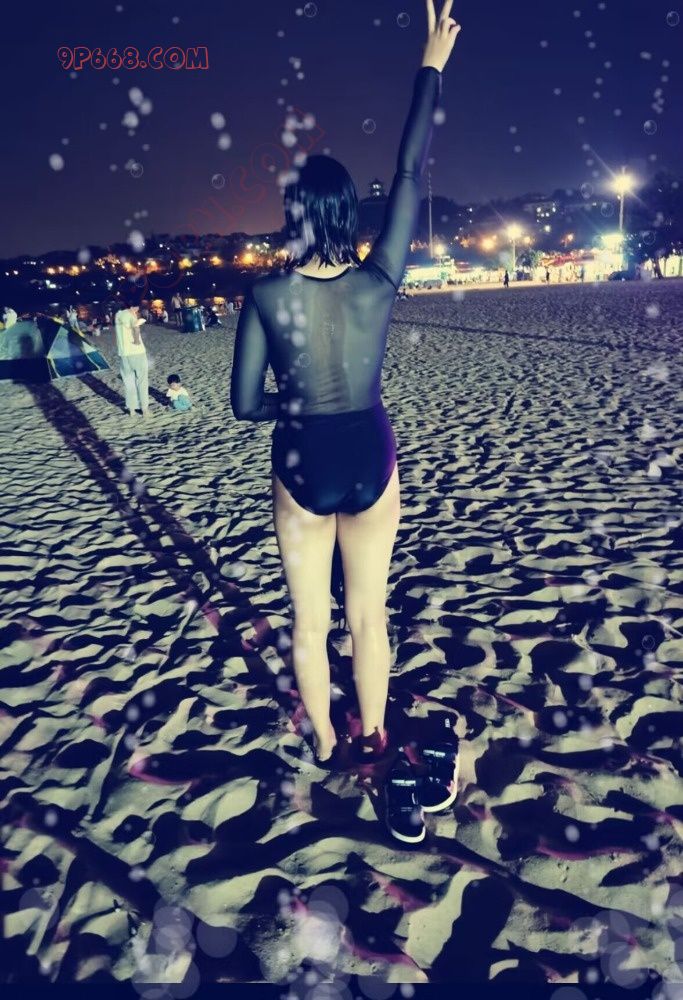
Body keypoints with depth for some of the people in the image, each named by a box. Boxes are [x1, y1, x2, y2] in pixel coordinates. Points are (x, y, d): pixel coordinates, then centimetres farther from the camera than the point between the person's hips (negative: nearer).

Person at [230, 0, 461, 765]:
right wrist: (431, 66, 9)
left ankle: (324, 740, 37)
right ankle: (372, 736, 37)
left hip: (303, 469, -1)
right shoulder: (379, 282, -11)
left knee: (310, 619, 18)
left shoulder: (265, 295, -13)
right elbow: (412, 174, 0)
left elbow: (244, 405, -8)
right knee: (369, 614, 18)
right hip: (371, 462, 1)